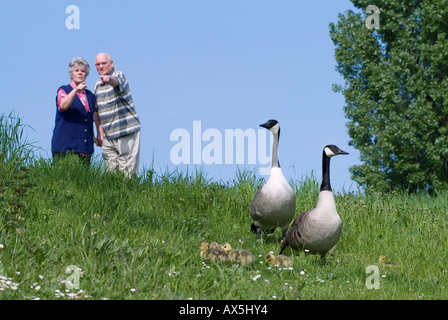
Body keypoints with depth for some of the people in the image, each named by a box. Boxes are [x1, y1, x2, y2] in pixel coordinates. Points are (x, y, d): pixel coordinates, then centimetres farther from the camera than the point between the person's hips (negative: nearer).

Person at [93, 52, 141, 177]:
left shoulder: (119, 75, -5)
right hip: (108, 136, 7)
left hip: (127, 133, -7)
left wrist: (108, 79, -55)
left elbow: (116, 82, -32)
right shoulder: (97, 85, 15)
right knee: (110, 171, 3)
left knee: (127, 172, -10)